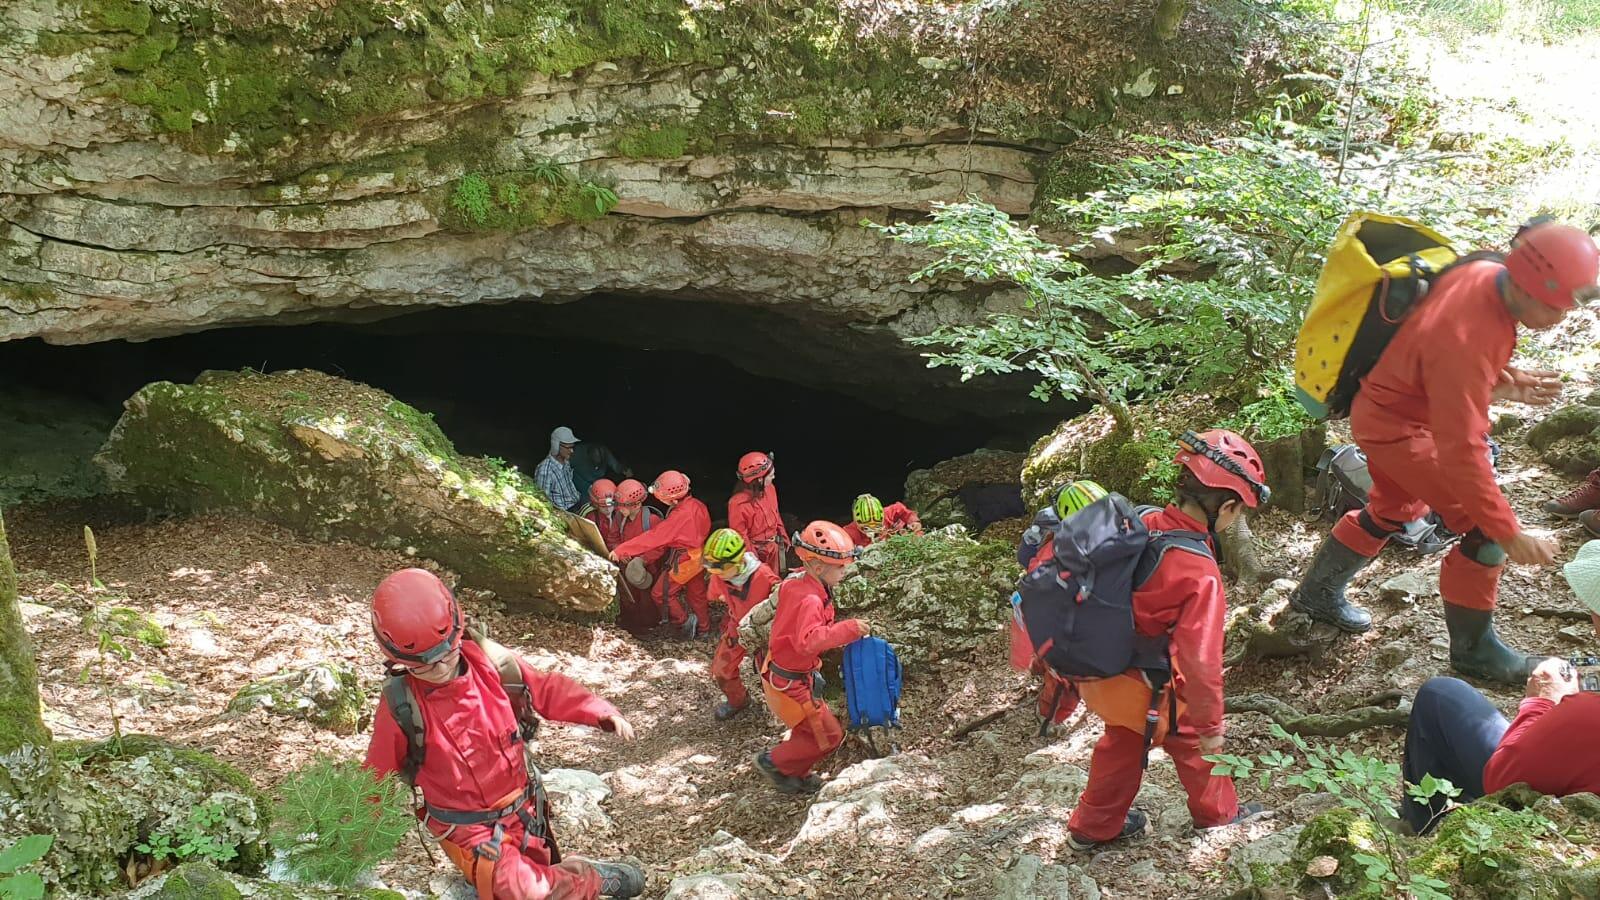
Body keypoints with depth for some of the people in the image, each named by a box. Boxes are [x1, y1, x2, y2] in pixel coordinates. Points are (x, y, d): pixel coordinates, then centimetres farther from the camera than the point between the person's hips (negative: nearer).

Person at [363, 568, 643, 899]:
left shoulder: (490, 661, -14)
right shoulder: (401, 707, -19)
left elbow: (545, 689, -1)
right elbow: (377, 780, -7)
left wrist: (599, 711, -14)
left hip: (523, 806, 4)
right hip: (468, 828, -3)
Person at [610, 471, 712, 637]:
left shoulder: (679, 515, -31)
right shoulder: (696, 505, -8)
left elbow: (653, 537, -28)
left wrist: (621, 550, -23)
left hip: (683, 561, -8)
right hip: (698, 558, 8)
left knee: (662, 593, 7)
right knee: (696, 594, 23)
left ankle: (685, 621, 16)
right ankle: (703, 628, 37)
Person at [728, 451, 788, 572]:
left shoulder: (770, 489, -9)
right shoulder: (738, 503, -28)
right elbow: (740, 535, -19)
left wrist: (782, 535, 14)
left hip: (773, 547, 6)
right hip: (755, 549, -6)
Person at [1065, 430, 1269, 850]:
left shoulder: (1141, 522, -10)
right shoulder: (1201, 574, -30)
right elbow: (1200, 658, -28)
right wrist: (1211, 724, -14)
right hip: (1142, 687, -6)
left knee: (1123, 742, 30)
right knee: (1192, 740, 23)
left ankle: (1093, 826, 48)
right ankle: (1219, 812, 49)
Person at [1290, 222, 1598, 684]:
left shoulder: (1488, 275, -11)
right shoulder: (1463, 337, -37)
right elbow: (1461, 450, -34)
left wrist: (1506, 382, -6)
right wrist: (1510, 533, -29)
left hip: (1389, 408, 10)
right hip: (1398, 428, -10)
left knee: (1393, 509, 27)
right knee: (1483, 530, -8)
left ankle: (1318, 593, 44)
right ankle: (1473, 650, 10)